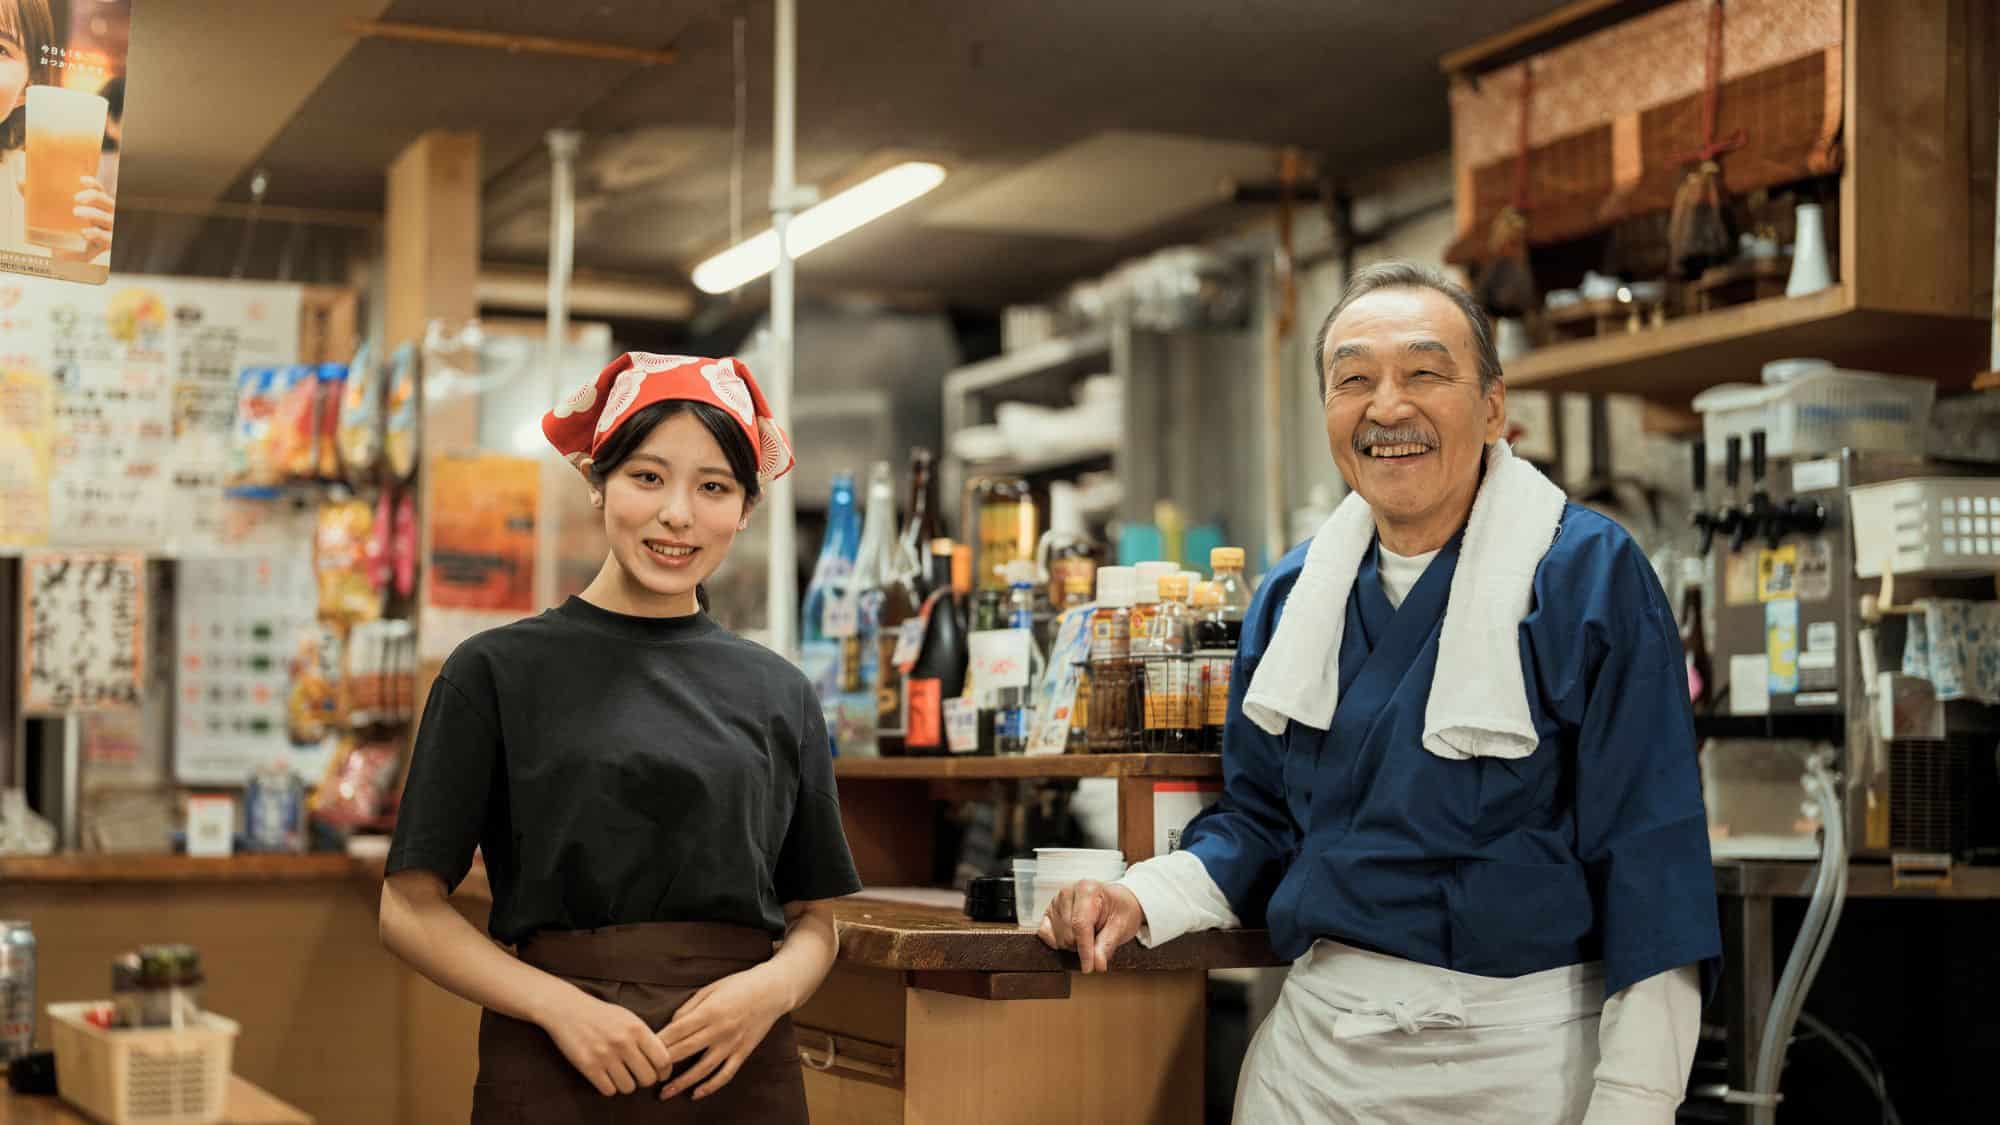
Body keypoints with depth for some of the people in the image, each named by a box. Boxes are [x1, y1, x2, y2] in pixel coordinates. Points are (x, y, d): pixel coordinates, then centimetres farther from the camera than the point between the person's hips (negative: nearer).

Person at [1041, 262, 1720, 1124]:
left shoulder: (1590, 576, -10)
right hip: (1315, 1046, 5)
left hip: (1516, 1052, -4)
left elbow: (1649, 866, -13)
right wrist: (1142, 899, -5)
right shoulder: (1290, 594, 6)